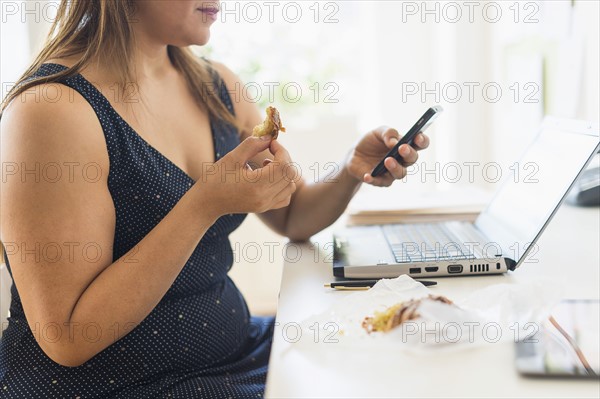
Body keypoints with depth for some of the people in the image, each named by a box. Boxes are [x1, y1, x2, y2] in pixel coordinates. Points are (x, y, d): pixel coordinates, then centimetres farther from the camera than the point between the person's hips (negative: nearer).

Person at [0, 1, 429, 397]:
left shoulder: (216, 85, 2)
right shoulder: (51, 108, -20)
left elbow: (293, 217, 12)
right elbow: (68, 339, -21)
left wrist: (356, 169, -8)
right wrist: (205, 204, -28)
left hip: (236, 346, 7)